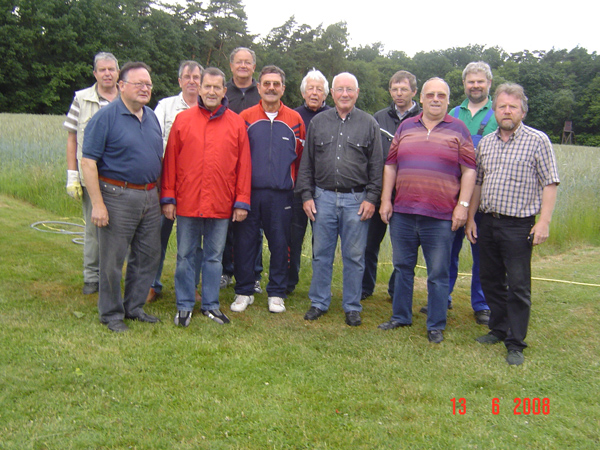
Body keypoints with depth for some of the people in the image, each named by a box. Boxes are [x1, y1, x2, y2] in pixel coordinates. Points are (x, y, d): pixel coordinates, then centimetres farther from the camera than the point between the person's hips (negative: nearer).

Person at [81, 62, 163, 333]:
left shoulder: (152, 117, 12)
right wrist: (97, 203, -18)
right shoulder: (106, 117, -9)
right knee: (113, 259, 2)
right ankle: (111, 314, 17)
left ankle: (134, 307, 27)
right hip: (118, 196, -7)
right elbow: (88, 161, -13)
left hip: (149, 196, 7)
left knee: (148, 256, 12)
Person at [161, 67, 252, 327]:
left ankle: (210, 305, 24)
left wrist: (242, 201, -1)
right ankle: (184, 306, 22)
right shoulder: (183, 120, 3)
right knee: (185, 256, 9)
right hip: (187, 204, 0)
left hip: (221, 205, 1)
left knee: (214, 257, 11)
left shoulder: (236, 124, 4)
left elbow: (244, 165, 3)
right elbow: (170, 161, 2)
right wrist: (168, 197, -1)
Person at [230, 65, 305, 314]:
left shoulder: (295, 120, 8)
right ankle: (244, 291, 18)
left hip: (281, 195, 0)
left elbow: (301, 156, 13)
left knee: (280, 244, 5)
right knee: (244, 242, 3)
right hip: (249, 191, 0)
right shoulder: (245, 117, 6)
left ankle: (276, 293, 19)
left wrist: (292, 182, 8)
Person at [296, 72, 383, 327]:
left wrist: (371, 198, -5)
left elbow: (376, 165, 3)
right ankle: (319, 303, 22)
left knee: (354, 256, 5)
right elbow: (307, 163, 10)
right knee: (321, 254, 8)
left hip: (356, 199, -1)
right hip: (323, 198, 2)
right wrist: (306, 195, 2)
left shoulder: (369, 124, 5)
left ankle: (352, 307, 18)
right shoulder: (318, 123, 10)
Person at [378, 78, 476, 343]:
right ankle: (400, 317, 29)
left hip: (440, 216, -3)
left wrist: (462, 205, -8)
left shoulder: (458, 130, 3)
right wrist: (386, 200, 5)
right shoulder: (406, 127, 11)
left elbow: (469, 170, 0)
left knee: (438, 275, 5)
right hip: (402, 212, 3)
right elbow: (390, 165, 12)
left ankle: (436, 326, 17)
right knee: (403, 268, 14)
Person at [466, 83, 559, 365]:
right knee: (490, 280, 14)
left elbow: (549, 184, -6)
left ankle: (515, 344, 9)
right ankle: (499, 329, 31)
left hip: (519, 225, -5)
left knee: (518, 286, -1)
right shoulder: (485, 143, 11)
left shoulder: (537, 141, -3)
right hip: (487, 222, 5)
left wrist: (544, 221, -14)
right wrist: (470, 218, 11)